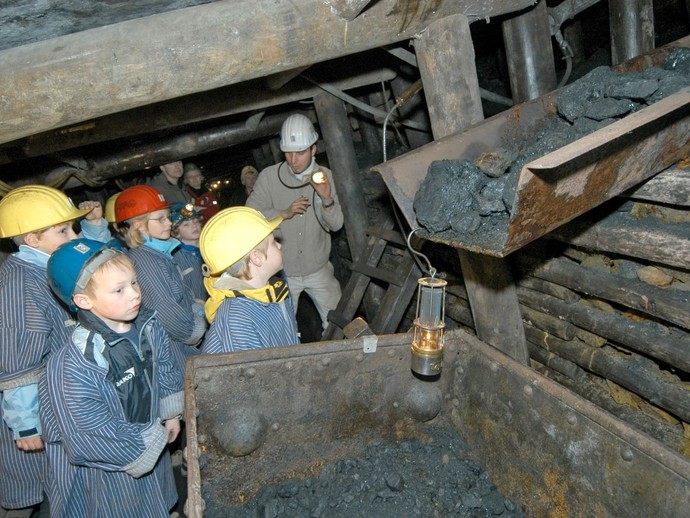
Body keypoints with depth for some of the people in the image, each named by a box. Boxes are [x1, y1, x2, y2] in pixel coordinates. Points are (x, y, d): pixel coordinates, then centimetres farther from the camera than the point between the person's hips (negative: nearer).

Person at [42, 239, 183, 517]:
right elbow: (92, 430, -26)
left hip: (153, 448, 6)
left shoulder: (149, 327, -12)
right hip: (108, 468, -5)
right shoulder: (74, 364, -32)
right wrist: (152, 441, -17)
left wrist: (172, 415, 9)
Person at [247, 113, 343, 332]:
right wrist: (284, 213, -24)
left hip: (318, 269, 2)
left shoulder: (324, 176, -5)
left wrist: (327, 199, -26)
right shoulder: (269, 177, -12)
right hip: (282, 272, -2)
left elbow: (336, 225, -8)